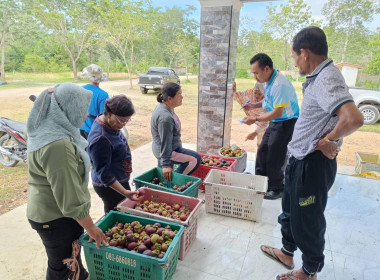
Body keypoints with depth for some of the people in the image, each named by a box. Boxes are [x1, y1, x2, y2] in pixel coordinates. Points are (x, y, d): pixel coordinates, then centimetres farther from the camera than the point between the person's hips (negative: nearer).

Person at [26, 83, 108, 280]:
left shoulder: (48, 130, 0)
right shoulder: (57, 145, -33)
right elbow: (70, 197, -29)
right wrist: (91, 228, -17)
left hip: (49, 209, 10)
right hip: (55, 218, -9)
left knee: (74, 247, 30)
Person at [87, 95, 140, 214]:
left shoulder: (111, 125, -3)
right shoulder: (100, 139, -31)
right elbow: (103, 174, -27)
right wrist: (125, 192, -30)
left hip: (119, 181, 9)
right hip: (109, 187, -9)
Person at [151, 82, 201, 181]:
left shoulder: (164, 107, 3)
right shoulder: (165, 117, -29)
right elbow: (165, 142, -26)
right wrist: (166, 164, -21)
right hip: (166, 152, -10)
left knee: (163, 176, 20)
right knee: (195, 159, -9)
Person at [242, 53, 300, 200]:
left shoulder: (279, 84, -26)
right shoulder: (268, 81, 4)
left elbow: (277, 112, -26)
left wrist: (255, 119, -21)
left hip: (286, 123, -10)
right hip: (275, 122, 10)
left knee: (275, 157, -3)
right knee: (262, 151, 15)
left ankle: (276, 189, 16)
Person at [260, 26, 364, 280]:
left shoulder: (327, 79, -22)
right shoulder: (319, 77, 9)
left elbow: (353, 119, -36)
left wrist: (328, 140, -21)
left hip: (313, 164, -10)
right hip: (300, 159, 10)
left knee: (306, 220, 9)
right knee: (290, 211, 24)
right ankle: (287, 253, 46)